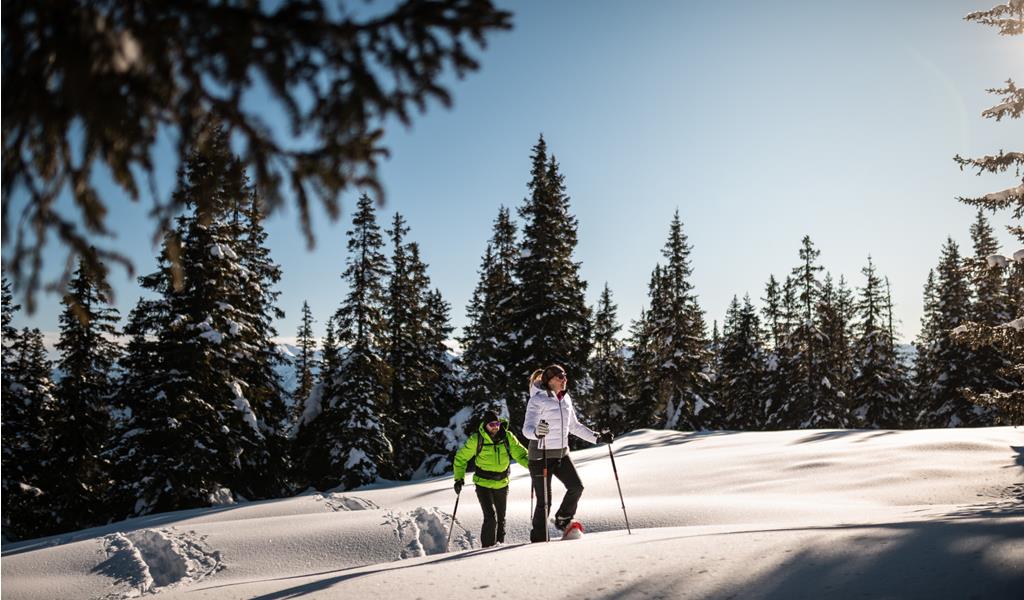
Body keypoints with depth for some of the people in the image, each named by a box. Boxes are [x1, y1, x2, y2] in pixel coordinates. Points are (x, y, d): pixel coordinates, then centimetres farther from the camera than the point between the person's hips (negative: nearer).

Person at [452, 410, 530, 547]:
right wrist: (459, 478, -8)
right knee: (491, 517, -15)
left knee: (501, 518, 13)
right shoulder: (476, 439, -12)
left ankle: (500, 545, 32)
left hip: (502, 484, 3)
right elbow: (461, 458, -2)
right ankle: (487, 547, 0)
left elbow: (519, 452, -8)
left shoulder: (507, 437, -7)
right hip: (483, 484, -3)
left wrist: (530, 463, -27)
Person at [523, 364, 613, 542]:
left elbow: (574, 426, 18)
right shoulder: (538, 400, -14)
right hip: (541, 455, -6)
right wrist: (537, 432, -46)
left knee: (576, 487, -5)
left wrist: (597, 437, 14)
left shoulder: (566, 398, 7)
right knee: (544, 501, -3)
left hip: (561, 453, 6)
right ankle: (539, 539, 13)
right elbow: (527, 429, -23)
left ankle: (563, 521, 20)